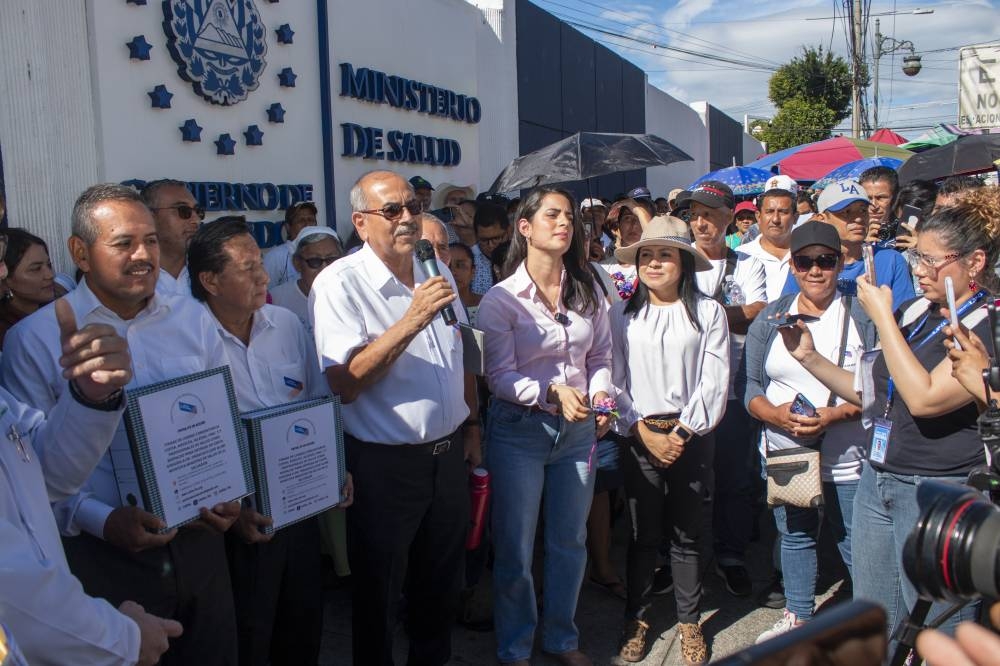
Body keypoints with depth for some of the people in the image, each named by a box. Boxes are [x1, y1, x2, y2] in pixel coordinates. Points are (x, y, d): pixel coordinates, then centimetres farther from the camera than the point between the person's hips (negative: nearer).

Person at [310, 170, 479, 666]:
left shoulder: (437, 272, 5)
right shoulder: (339, 283, -15)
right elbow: (344, 384, -24)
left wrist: (471, 425, 14)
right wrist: (411, 321, -29)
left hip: (448, 453, 6)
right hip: (386, 462, -6)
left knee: (441, 582, 22)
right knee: (379, 592, 13)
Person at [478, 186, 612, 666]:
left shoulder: (588, 293, 5)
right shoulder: (501, 299, -9)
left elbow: (601, 357, 11)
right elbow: (500, 377, -12)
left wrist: (600, 395, -8)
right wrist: (552, 392, -26)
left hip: (578, 429, 4)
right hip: (520, 429, -4)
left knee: (570, 541, 16)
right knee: (515, 548, 7)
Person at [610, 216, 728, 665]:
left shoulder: (708, 312, -1)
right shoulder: (622, 314, 2)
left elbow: (714, 381, -4)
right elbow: (615, 379, 1)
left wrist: (682, 433, -8)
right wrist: (645, 432, -7)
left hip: (692, 435, 0)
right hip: (639, 435, 1)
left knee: (687, 534, 9)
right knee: (643, 534, 8)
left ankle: (689, 621, 25)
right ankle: (636, 618, 24)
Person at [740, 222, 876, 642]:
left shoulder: (863, 317, -4)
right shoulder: (771, 318, 5)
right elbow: (747, 384, 4)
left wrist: (834, 414, -21)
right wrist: (775, 414, -15)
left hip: (845, 458, -3)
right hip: (784, 452, 4)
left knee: (857, 544, 2)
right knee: (794, 537, 18)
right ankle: (797, 617, 37)